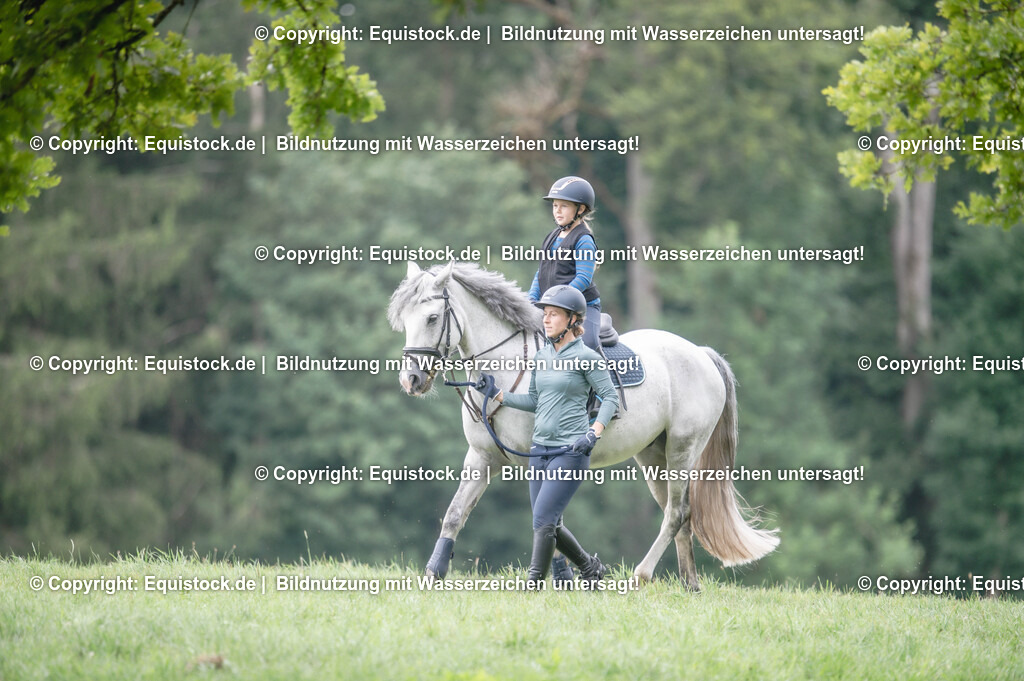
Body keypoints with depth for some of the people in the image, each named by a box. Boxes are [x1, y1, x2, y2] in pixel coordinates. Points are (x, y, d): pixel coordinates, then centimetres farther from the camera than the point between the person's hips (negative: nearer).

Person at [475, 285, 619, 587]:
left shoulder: (586, 357, -8)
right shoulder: (541, 356, 11)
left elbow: (610, 397, -8)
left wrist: (594, 432, -20)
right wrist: (497, 394, 8)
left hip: (571, 450, -7)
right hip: (540, 448, 7)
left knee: (543, 519, -14)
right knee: (550, 524, 11)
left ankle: (533, 585, -11)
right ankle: (590, 568, 31)